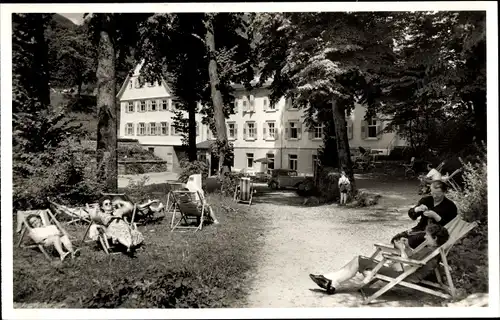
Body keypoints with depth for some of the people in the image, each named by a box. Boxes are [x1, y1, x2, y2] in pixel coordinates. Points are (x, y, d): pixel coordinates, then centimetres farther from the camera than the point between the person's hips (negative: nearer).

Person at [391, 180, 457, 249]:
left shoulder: (450, 206, -2)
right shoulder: (426, 200, 10)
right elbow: (411, 215, 8)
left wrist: (435, 216, -20)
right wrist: (417, 209, -13)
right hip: (421, 228, 4)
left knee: (413, 240, -33)